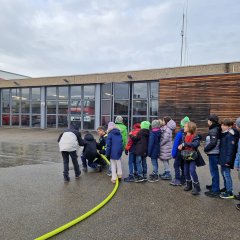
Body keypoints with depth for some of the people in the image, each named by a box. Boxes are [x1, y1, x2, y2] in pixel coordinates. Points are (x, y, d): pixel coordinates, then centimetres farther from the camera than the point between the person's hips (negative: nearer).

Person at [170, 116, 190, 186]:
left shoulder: (179, 133, -18)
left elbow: (175, 144, -15)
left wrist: (173, 153, -8)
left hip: (179, 152, -6)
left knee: (176, 165, 4)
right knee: (183, 166, 15)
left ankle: (178, 180, 2)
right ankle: (183, 180, 22)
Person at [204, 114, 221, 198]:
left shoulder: (214, 130, -17)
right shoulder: (215, 129, 12)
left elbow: (213, 143, -24)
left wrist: (206, 149, -12)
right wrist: (207, 148, 9)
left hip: (213, 153, -10)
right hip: (213, 153, 10)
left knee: (214, 171, -4)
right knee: (214, 170, 22)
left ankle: (215, 190, 2)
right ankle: (214, 185, 37)